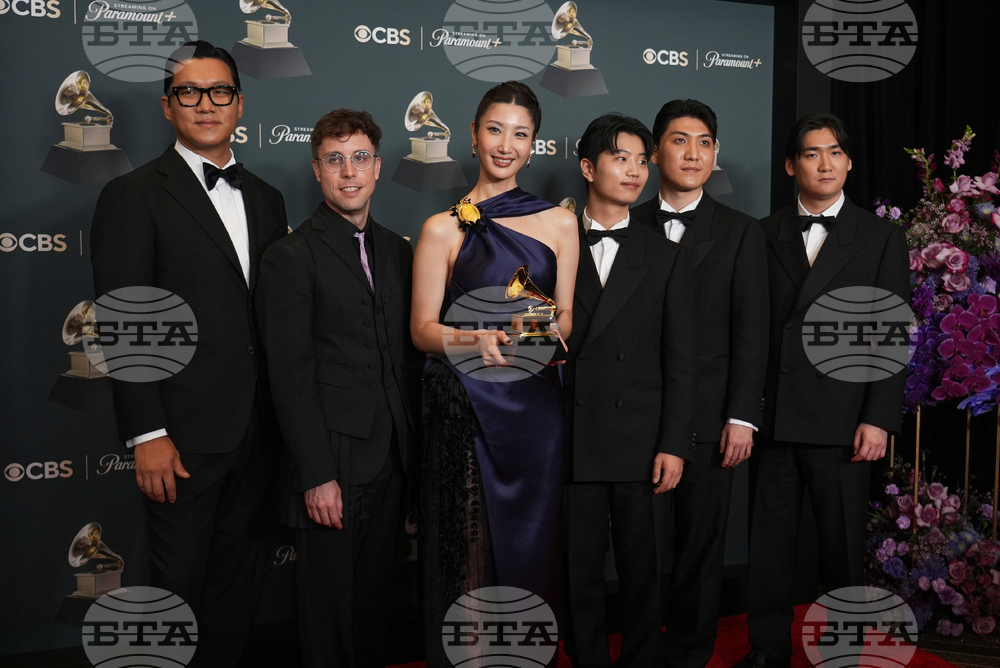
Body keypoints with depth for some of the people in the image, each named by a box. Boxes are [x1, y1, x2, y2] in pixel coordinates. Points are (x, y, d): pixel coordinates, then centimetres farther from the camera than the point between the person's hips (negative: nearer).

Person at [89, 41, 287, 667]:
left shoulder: (266, 199, 13)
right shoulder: (133, 196, -5)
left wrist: (286, 415, 9)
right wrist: (147, 435, -15)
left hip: (258, 428, 6)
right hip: (184, 430, -5)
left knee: (242, 573, 15)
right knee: (180, 580, 7)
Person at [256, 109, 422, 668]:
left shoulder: (397, 251, 13)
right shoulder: (292, 257, -6)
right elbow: (291, 376, -11)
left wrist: (415, 448, 10)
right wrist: (316, 475, -15)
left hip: (392, 459, 6)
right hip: (335, 463, -5)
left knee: (377, 599, 14)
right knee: (330, 608, 5)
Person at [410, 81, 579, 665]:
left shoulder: (560, 223, 9)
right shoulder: (444, 229, 3)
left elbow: (566, 317, 11)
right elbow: (422, 328, 0)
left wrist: (546, 331, -12)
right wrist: (475, 340, -20)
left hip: (536, 408, 2)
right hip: (466, 411, -2)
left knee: (532, 543, 6)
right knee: (469, 551, 0)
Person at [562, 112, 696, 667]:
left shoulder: (665, 257, 8)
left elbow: (679, 360, 4)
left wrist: (675, 444, -4)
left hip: (640, 441, 0)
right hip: (570, 440, 0)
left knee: (640, 569, 8)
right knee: (579, 571, 7)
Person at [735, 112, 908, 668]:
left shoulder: (882, 238, 4)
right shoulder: (765, 235, 9)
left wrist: (880, 419, -8)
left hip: (843, 419, -2)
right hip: (773, 414, 2)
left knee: (844, 546, 7)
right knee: (769, 543, 9)